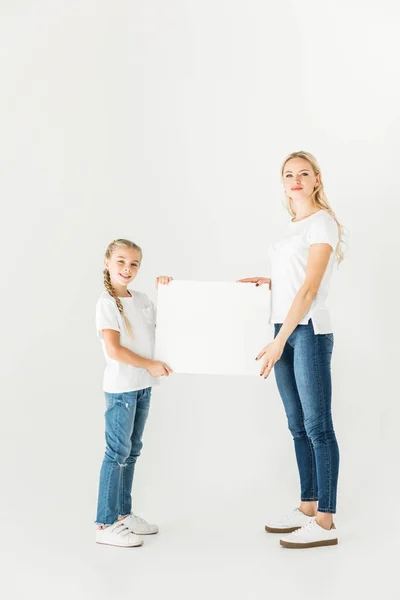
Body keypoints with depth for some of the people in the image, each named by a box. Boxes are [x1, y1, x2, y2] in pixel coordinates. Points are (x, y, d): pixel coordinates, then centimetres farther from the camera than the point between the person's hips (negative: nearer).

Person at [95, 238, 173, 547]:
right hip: (120, 388, -7)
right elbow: (114, 350, -17)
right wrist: (151, 365, -13)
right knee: (118, 451, -6)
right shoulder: (106, 303, -10)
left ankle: (123, 513, 24)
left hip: (143, 386, 8)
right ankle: (106, 524, 1)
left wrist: (166, 290, 13)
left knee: (132, 451, 13)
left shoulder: (141, 299, 11)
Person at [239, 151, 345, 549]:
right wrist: (266, 282, 13)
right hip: (285, 330, 8)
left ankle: (325, 523, 1)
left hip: (309, 331, -8)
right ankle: (307, 508, 22)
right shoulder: (293, 225, 17)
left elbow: (310, 288, -16)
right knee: (298, 425, 12)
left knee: (317, 425, -5)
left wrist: (279, 342, -20)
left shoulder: (322, 222, -8)